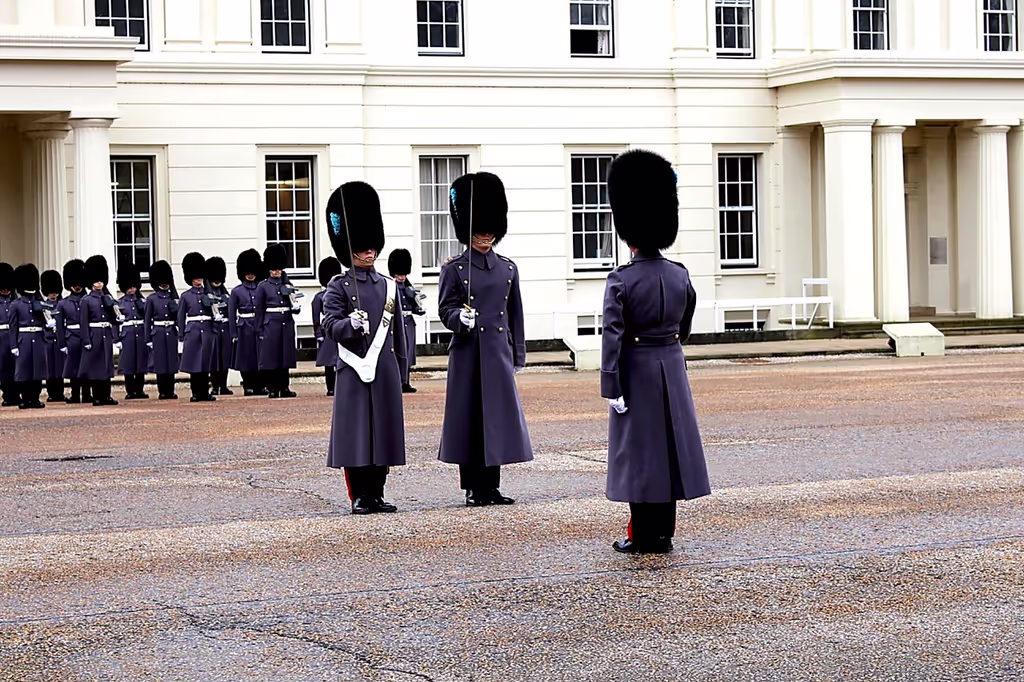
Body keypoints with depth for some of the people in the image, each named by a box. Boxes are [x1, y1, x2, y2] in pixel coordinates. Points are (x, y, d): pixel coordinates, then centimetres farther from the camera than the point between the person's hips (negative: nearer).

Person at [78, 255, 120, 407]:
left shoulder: (108, 299, 10)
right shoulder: (86, 300, -3)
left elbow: (114, 320, 10)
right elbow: (83, 322, -7)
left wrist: (116, 338, 4)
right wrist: (86, 341, -13)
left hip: (107, 336, 5)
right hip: (94, 335, -4)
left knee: (107, 366, 6)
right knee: (95, 366, -1)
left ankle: (106, 396, 11)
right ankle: (97, 397, 3)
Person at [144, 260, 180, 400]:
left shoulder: (172, 297, 10)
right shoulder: (151, 299, 0)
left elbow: (178, 314, 1)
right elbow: (147, 320, -1)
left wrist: (173, 298, -5)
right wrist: (148, 339, -4)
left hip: (171, 333, 3)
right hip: (158, 334, -3)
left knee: (172, 362, 4)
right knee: (160, 362, -1)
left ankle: (170, 391, 9)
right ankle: (162, 392, 5)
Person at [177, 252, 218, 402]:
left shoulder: (208, 294, 11)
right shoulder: (185, 296, 5)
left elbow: (214, 313, 14)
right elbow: (181, 318, 5)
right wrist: (182, 337, 0)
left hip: (208, 332, 2)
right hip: (192, 332, -2)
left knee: (206, 364, 1)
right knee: (193, 364, -2)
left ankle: (205, 393, 6)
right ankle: (196, 393, 3)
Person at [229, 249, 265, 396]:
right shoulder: (236, 291, 2)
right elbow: (231, 315, 1)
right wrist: (233, 334, -5)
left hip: (259, 327, 2)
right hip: (245, 328, -2)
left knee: (260, 357, 2)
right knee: (246, 358, 0)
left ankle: (259, 386, 8)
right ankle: (248, 387, 6)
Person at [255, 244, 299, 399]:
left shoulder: (287, 285, 12)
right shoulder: (263, 286, 1)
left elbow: (294, 306, 15)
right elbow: (259, 311, 0)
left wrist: (295, 308, -9)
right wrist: (260, 331, -5)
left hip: (287, 324, 4)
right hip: (271, 324, -4)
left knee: (285, 356, 4)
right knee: (271, 357, -2)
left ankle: (284, 387, 9)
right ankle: (273, 389, 2)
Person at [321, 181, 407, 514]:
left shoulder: (388, 286, 13)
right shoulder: (338, 286, -1)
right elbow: (329, 327, -10)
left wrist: (400, 368, 15)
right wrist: (349, 324, -30)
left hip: (385, 370, 4)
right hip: (354, 371, -4)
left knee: (384, 433, 6)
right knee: (355, 434, -2)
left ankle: (377, 495, 14)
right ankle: (359, 497, 5)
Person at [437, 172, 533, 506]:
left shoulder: (508, 269, 11)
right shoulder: (454, 269, 0)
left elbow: (515, 315, 14)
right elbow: (445, 308, -3)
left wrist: (518, 356, 12)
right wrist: (460, 318, -25)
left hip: (498, 352, 3)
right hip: (468, 353, -3)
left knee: (499, 416, 4)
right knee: (469, 417, 0)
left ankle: (492, 487, 13)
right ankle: (473, 488, 8)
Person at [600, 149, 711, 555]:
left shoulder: (621, 280, -14)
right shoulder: (680, 276, 2)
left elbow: (612, 338, -16)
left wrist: (612, 389, -13)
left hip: (636, 371, -5)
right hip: (672, 369, 5)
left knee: (639, 449, 1)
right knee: (671, 443, 9)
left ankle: (643, 536, 4)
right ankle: (664, 533, 13)